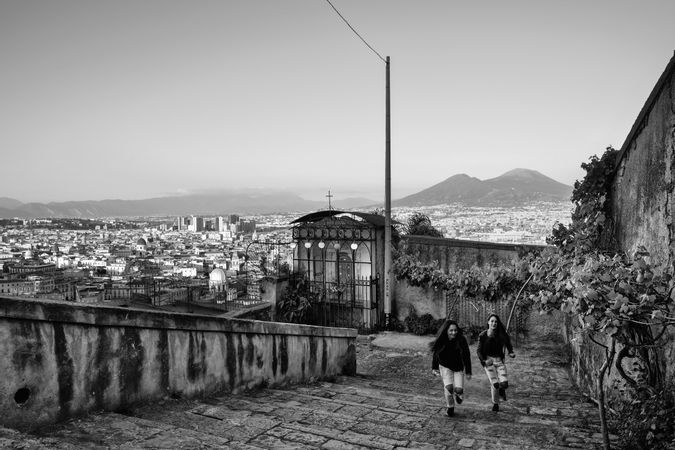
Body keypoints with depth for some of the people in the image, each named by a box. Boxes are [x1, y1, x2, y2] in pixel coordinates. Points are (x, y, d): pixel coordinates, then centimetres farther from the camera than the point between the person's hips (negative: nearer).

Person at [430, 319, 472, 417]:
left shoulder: (461, 340, -20)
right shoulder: (441, 341, -14)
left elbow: (466, 356, -13)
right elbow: (435, 354, 1)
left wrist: (468, 372, -12)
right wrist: (434, 368, 0)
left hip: (458, 368, 0)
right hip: (445, 367, 0)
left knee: (458, 389, -10)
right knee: (449, 387, -14)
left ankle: (458, 395, 31)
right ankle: (450, 407, 12)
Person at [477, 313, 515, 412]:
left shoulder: (502, 334, -1)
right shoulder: (483, 335, -6)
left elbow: (508, 345, 10)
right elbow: (479, 351, -2)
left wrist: (511, 353, -10)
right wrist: (484, 361, -17)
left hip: (499, 360, 2)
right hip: (488, 361, -2)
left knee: (504, 383, -14)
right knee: (495, 384, -14)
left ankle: (501, 389, 25)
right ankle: (495, 404, 13)